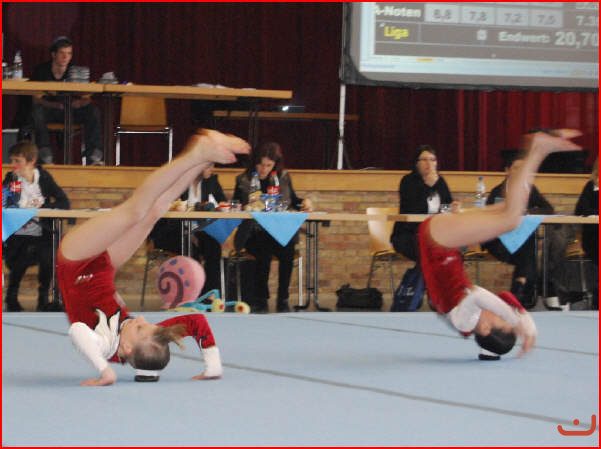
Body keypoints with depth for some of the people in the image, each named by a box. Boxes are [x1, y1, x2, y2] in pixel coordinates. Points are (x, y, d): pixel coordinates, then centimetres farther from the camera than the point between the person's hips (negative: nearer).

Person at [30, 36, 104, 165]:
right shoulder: (41, 71, -7)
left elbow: (86, 99, -6)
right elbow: (36, 100, -14)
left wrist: (79, 103, -32)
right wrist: (56, 105, -34)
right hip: (48, 110, -2)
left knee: (93, 110, -25)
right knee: (37, 110, -36)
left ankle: (94, 157, -34)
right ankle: (45, 157, -42)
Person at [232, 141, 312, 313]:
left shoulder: (283, 177, 13)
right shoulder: (243, 180, 7)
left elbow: (292, 201, 24)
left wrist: (304, 202, 3)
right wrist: (245, 208, -17)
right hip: (254, 234, -2)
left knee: (287, 250, -32)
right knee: (264, 252, -34)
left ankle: (283, 299, -18)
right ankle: (260, 300, -18)